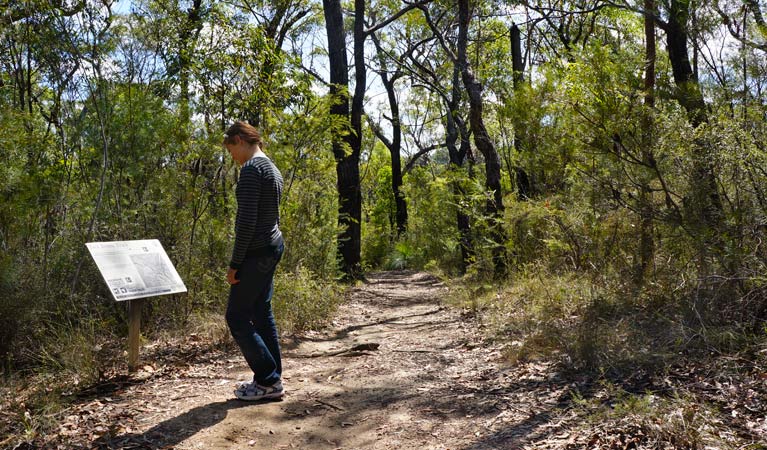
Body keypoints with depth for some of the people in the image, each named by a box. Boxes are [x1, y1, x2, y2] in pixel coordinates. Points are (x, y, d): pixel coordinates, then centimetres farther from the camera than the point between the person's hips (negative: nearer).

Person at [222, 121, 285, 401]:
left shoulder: (251, 168, -15)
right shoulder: (272, 169, 15)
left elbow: (246, 220, -21)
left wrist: (234, 263, -17)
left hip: (256, 252, -10)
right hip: (273, 246, 10)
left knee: (237, 317, -1)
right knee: (262, 314, 14)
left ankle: (269, 380, 4)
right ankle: (271, 380, 20)